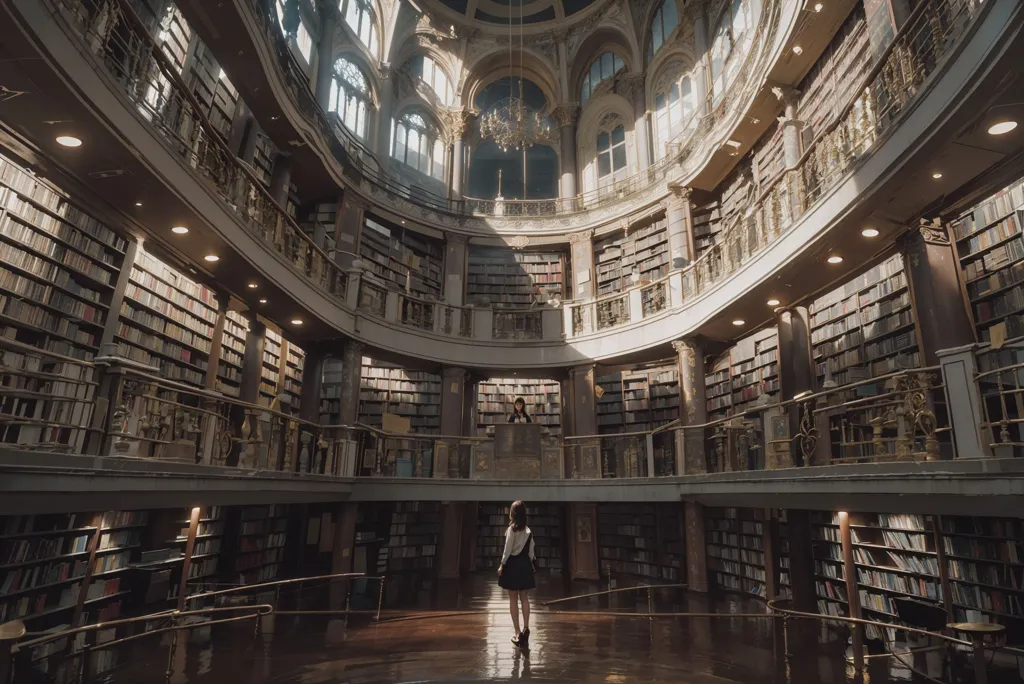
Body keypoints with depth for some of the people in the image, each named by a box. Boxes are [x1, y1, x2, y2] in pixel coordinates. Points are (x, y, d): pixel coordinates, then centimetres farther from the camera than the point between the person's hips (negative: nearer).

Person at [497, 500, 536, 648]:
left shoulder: (511, 528, -11)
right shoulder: (528, 530, 5)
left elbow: (508, 550, -12)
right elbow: (531, 551, 6)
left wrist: (502, 565, -5)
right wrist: (530, 564, 14)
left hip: (512, 565, -4)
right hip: (524, 565, 5)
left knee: (513, 599, 4)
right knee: (524, 598, 11)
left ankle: (518, 633, 6)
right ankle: (526, 628, -1)